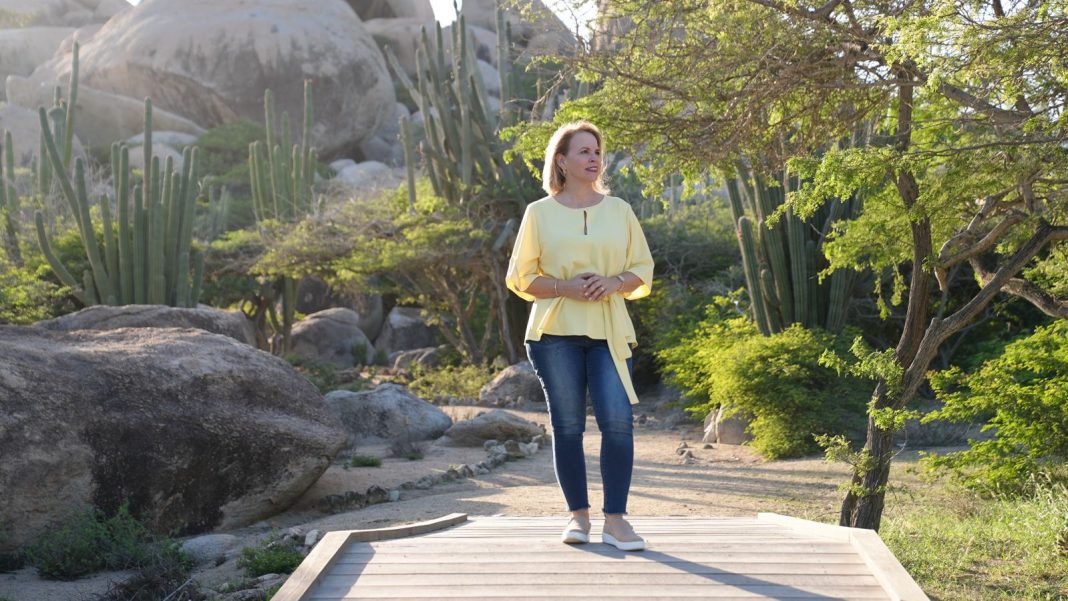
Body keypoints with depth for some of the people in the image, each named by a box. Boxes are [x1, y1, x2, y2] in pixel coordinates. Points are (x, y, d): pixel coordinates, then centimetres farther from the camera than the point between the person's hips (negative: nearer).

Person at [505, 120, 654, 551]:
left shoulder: (619, 210, 11)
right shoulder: (539, 213, 6)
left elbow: (643, 269, 13)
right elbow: (520, 277, 5)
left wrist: (614, 282, -8)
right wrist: (564, 287, -12)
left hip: (609, 330, 1)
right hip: (556, 330, -1)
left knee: (618, 420, -11)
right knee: (567, 425, 2)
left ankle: (615, 519, -4)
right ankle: (578, 515, 14)